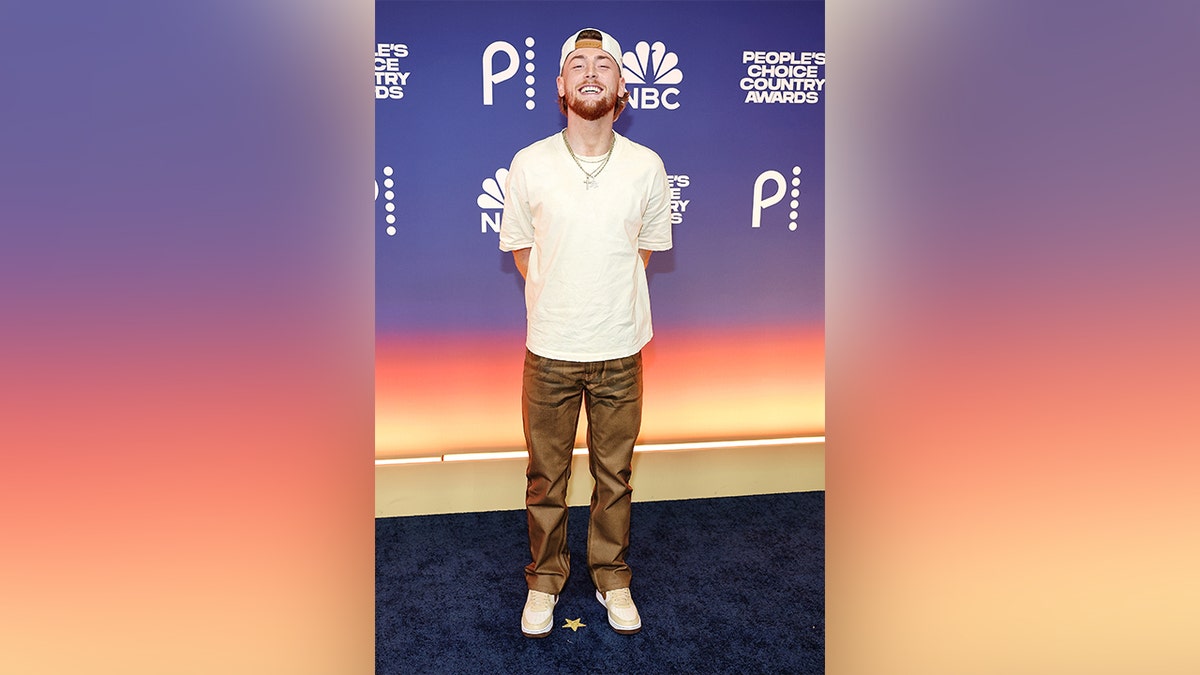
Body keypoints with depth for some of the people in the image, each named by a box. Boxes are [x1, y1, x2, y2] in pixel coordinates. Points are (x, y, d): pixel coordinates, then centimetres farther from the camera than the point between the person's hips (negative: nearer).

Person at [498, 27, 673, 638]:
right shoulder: (529, 164, -5)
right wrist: (556, 302, 2)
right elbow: (520, 246, 7)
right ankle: (545, 579, 34)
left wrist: (610, 303, 6)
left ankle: (612, 578, 35)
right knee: (545, 476, 12)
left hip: (620, 350, 1)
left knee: (614, 475, 14)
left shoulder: (647, 166, -3)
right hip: (549, 350, 0)